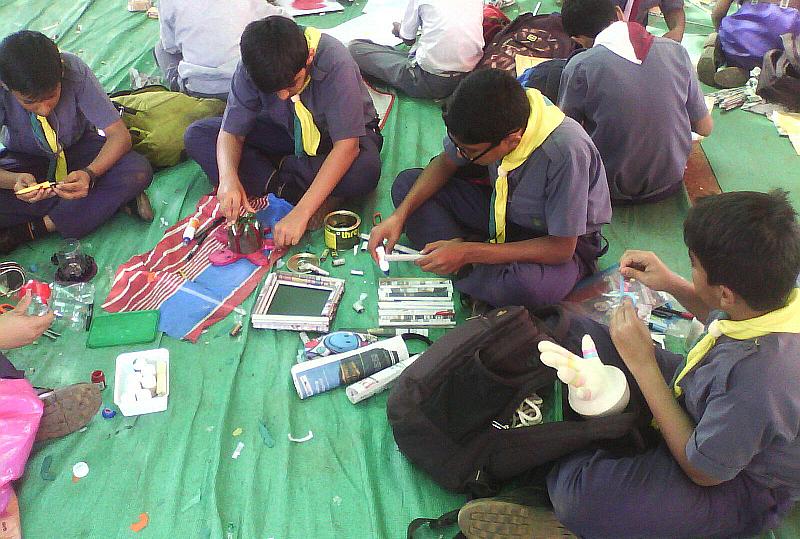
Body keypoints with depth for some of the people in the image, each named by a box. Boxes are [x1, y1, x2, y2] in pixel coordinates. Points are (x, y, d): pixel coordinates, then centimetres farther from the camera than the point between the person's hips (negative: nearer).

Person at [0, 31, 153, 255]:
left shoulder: (75, 70, -29)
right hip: (26, 162, 0)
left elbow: (120, 135, -26)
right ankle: (111, 200, -21)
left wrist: (89, 174, -43)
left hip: (78, 149, 0)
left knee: (138, 171, -30)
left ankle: (34, 229, -22)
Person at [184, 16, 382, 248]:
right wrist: (228, 177, -40)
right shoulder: (251, 68, -23)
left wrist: (301, 212, -44)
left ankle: (277, 169, -15)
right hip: (287, 132, 4)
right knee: (196, 136, -13)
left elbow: (347, 145, -38)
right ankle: (285, 187, -22)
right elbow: (231, 132, -17)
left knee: (365, 171, -40)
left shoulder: (335, 63, -35)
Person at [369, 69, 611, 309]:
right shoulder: (495, 115, -21)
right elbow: (445, 162, -1)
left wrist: (468, 253, -29)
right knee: (407, 183, -6)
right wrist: (400, 215, -14)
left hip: (566, 242, -5)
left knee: (530, 284, -41)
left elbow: (562, 248, -28)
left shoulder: (565, 152, -37)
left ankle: (464, 270, -10)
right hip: (506, 210, 5)